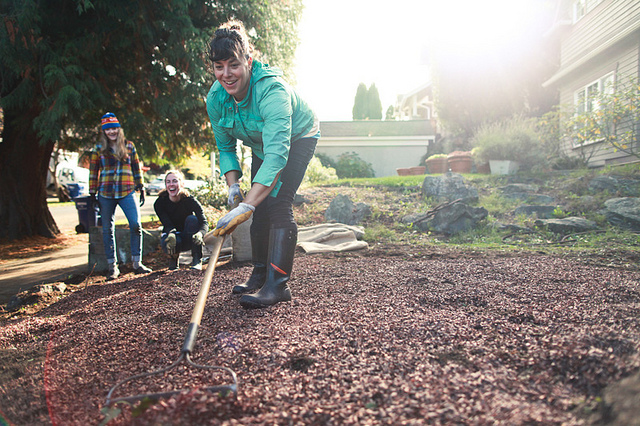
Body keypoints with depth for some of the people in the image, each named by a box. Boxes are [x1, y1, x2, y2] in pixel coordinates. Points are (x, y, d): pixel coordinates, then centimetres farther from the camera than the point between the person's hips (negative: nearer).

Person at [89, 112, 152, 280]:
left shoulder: (128, 146, 7)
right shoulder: (99, 148, 5)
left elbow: (136, 168, 13)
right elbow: (93, 171, 8)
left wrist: (141, 188, 11)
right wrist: (92, 192, 5)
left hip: (127, 192, 0)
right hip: (105, 194, 0)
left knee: (136, 225, -10)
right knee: (107, 229, 5)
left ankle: (137, 263, 1)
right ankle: (112, 266, 14)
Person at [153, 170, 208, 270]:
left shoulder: (189, 200, -19)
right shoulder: (159, 203, -15)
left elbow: (204, 222, -28)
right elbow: (167, 225, -24)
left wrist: (200, 233, -52)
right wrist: (171, 234, -49)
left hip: (188, 239, 1)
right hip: (170, 234, 0)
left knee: (192, 219, -30)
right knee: (171, 242, -37)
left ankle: (197, 260, -21)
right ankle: (173, 257, 4)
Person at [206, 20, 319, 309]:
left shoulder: (272, 89, -40)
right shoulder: (215, 98, -19)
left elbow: (277, 153, -50)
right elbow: (225, 147, -4)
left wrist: (246, 206, -56)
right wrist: (233, 183, -21)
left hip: (297, 139, -6)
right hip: (261, 146, 6)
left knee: (278, 203, -23)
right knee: (260, 208, 5)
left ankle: (278, 285, -19)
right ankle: (260, 275, 21)